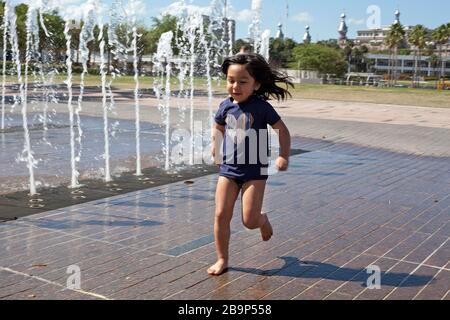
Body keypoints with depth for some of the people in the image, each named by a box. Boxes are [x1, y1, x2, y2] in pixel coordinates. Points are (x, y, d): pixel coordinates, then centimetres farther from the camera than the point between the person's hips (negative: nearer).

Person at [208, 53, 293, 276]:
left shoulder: (261, 107, -11)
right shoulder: (226, 107, 1)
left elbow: (283, 131, -5)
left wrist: (283, 156, -13)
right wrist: (215, 144, 13)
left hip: (255, 171, -4)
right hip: (228, 168, 4)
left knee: (249, 220, -7)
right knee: (221, 215, -1)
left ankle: (263, 220, 31)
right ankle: (222, 259, 14)